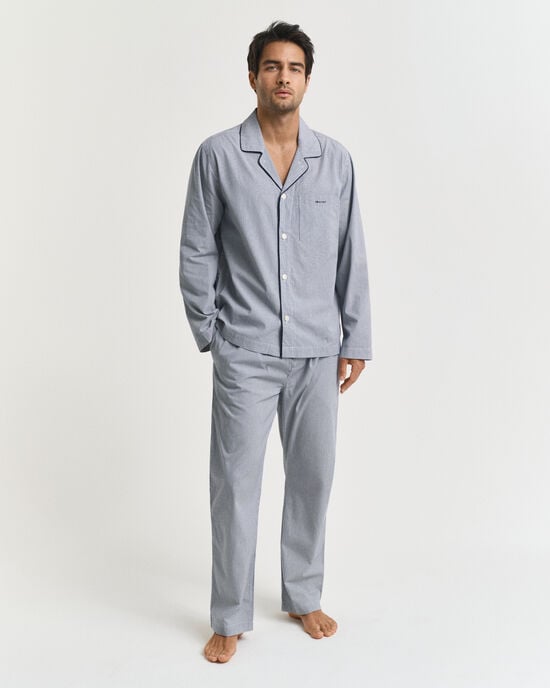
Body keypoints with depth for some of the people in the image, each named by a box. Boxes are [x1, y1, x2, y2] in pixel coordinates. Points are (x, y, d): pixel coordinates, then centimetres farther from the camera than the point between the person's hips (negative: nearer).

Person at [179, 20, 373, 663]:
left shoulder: (334, 159, 4)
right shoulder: (218, 155, -3)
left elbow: (351, 255, 7)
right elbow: (196, 252, 1)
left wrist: (356, 339, 6)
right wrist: (209, 333, 0)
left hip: (317, 351, 3)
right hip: (245, 351, -2)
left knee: (312, 476, 11)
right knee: (235, 483, 2)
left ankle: (303, 596, 31)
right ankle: (230, 617, 19)